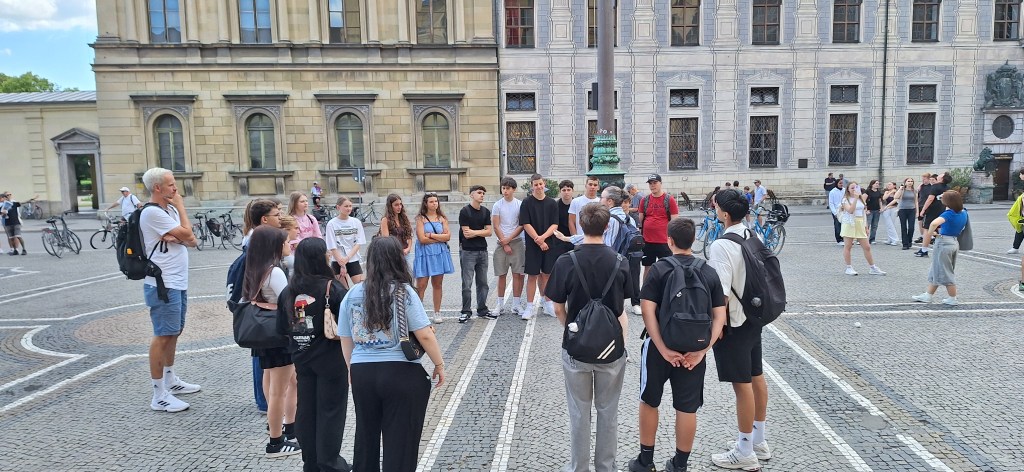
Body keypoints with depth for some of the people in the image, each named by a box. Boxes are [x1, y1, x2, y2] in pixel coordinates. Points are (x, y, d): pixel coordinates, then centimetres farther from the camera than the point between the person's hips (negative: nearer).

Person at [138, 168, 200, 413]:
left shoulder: (169, 210, 14)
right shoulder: (152, 213, -14)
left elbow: (191, 240, 10)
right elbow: (187, 233, -15)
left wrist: (176, 238, -11)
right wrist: (181, 206, -3)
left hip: (178, 282, 9)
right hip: (163, 285, -9)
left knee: (174, 332, 18)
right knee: (163, 336, -7)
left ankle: (170, 380, 32)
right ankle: (159, 396, -2)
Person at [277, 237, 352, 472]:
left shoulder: (288, 291, -1)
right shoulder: (332, 288, -16)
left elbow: (283, 329, 5)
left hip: (302, 358, 5)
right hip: (330, 359, -5)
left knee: (305, 410, 14)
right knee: (330, 411, 7)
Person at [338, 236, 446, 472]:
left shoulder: (352, 294, 3)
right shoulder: (403, 292, -11)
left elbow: (346, 339, 10)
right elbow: (425, 335, -12)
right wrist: (439, 364, 1)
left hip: (362, 373, 5)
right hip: (402, 373, -4)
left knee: (365, 435, 21)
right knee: (401, 440, 8)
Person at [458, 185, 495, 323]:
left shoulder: (486, 212, 9)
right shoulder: (465, 211, -6)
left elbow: (489, 232, 2)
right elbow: (466, 234, -12)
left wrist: (474, 232, -9)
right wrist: (481, 232, -2)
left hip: (482, 251, 5)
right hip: (468, 251, -5)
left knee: (483, 283, 11)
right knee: (467, 284, -2)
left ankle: (482, 310, 21)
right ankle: (466, 311, 8)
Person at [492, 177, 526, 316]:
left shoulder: (520, 204, 3)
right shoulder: (497, 205, 2)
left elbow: (522, 225, -1)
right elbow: (496, 227, -1)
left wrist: (509, 238, -10)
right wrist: (504, 244, -6)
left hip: (517, 242, 0)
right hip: (502, 243, 0)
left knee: (517, 273, 0)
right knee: (502, 274, 4)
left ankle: (516, 303, 7)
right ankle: (500, 303, 11)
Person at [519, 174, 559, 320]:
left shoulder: (552, 203, 5)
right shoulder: (526, 203, -2)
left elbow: (555, 225, 1)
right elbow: (526, 225, -8)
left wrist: (543, 237, -15)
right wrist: (539, 241, -12)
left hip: (549, 244, 2)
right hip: (532, 245, -2)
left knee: (545, 274, 9)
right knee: (532, 275, 0)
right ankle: (530, 306, 7)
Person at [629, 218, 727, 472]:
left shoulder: (659, 268, -8)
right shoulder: (709, 272, 1)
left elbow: (648, 311, -16)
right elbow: (719, 317, -4)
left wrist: (663, 349, -16)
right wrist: (701, 351, -8)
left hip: (660, 347, -2)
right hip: (693, 350, 2)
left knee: (649, 402, 15)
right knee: (687, 408, 13)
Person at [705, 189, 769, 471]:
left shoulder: (721, 246, -23)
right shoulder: (753, 237, 3)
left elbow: (721, 294, -26)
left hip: (733, 323, -9)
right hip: (754, 316, 9)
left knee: (742, 384, 1)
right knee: (756, 377, 18)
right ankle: (759, 441, 34)